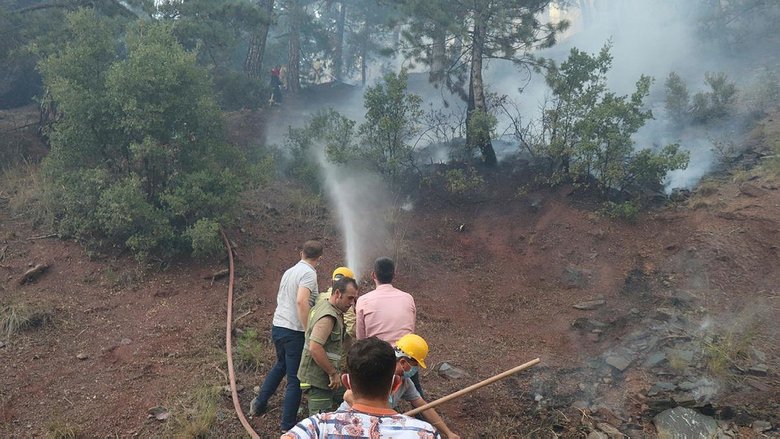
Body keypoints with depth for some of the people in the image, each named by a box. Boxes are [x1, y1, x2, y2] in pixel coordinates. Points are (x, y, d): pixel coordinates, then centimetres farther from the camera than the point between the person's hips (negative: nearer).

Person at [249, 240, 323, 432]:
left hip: (277, 327, 8)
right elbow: (301, 301, -28)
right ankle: (287, 426, 8)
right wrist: (309, 332, -24)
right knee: (295, 379, 2)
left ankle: (259, 403, 37)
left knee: (280, 365, 31)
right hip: (294, 332, -8)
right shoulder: (309, 273, -14)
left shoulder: (289, 271, 12)